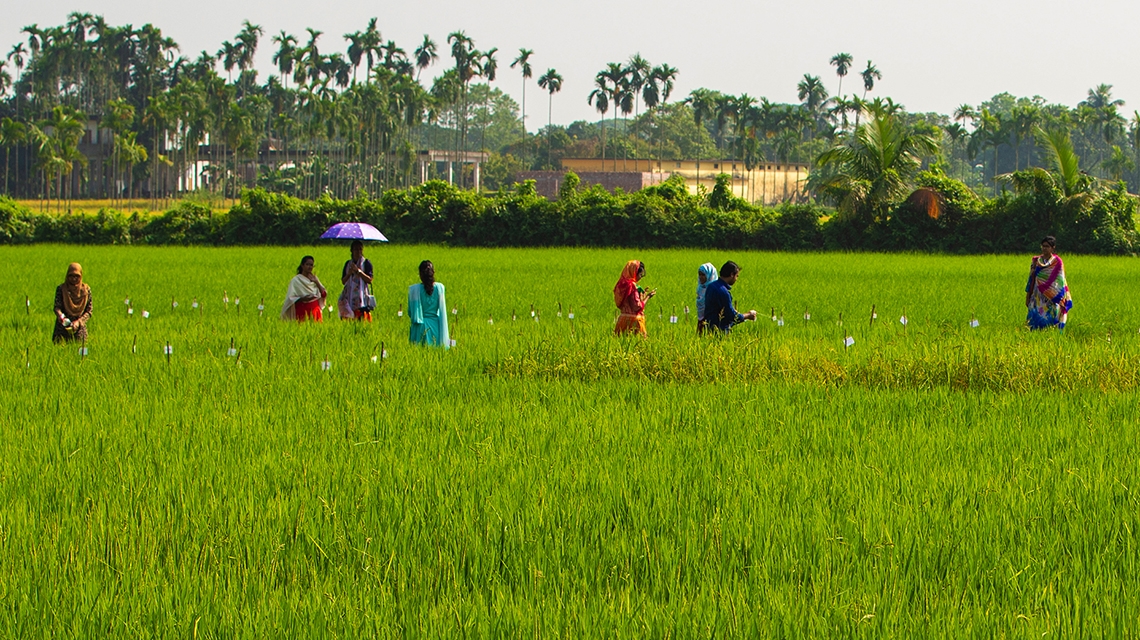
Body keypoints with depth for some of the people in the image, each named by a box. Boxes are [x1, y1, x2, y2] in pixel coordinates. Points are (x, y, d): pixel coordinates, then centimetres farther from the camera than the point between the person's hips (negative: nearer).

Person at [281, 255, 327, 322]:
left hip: (315, 311, 4)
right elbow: (291, 299, -8)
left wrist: (316, 282, -6)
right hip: (302, 311, -4)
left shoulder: (314, 278, 10)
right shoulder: (296, 280, -4)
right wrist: (303, 299, -24)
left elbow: (324, 294, 4)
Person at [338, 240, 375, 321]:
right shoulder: (348, 264, 16)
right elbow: (343, 281, 14)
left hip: (361, 295, -3)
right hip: (349, 295, 3)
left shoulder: (366, 263, 4)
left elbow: (369, 280, -5)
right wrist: (348, 274, -5)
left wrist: (358, 271, -12)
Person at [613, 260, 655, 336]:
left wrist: (642, 294, 18)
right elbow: (638, 306, -17)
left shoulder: (622, 284, 11)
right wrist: (648, 296, -5)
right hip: (633, 320, -9)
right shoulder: (632, 286, -15)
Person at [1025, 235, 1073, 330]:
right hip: (1038, 297, 3)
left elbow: (1059, 280, -2)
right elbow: (1031, 279, 10)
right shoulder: (1036, 261, 8)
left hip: (1052, 298, -3)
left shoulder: (1057, 261, -1)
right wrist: (1028, 297, 9)